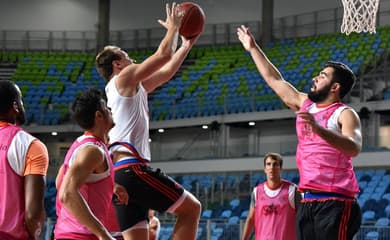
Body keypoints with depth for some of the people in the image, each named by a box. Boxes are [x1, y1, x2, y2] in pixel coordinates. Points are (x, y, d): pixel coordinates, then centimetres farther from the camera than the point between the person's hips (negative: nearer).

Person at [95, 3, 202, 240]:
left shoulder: (133, 88, 28)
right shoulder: (125, 78, 2)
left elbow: (165, 72, 35)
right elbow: (164, 54, 0)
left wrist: (187, 45, 37)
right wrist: (173, 27, 16)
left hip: (119, 174, 9)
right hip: (132, 169, -9)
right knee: (191, 208, 1)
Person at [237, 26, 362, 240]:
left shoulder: (345, 114, -7)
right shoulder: (304, 104, 15)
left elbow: (354, 148, -26)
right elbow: (275, 80, 28)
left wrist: (318, 129, -38)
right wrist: (253, 49, 32)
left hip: (335, 202, -8)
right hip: (308, 201, 8)